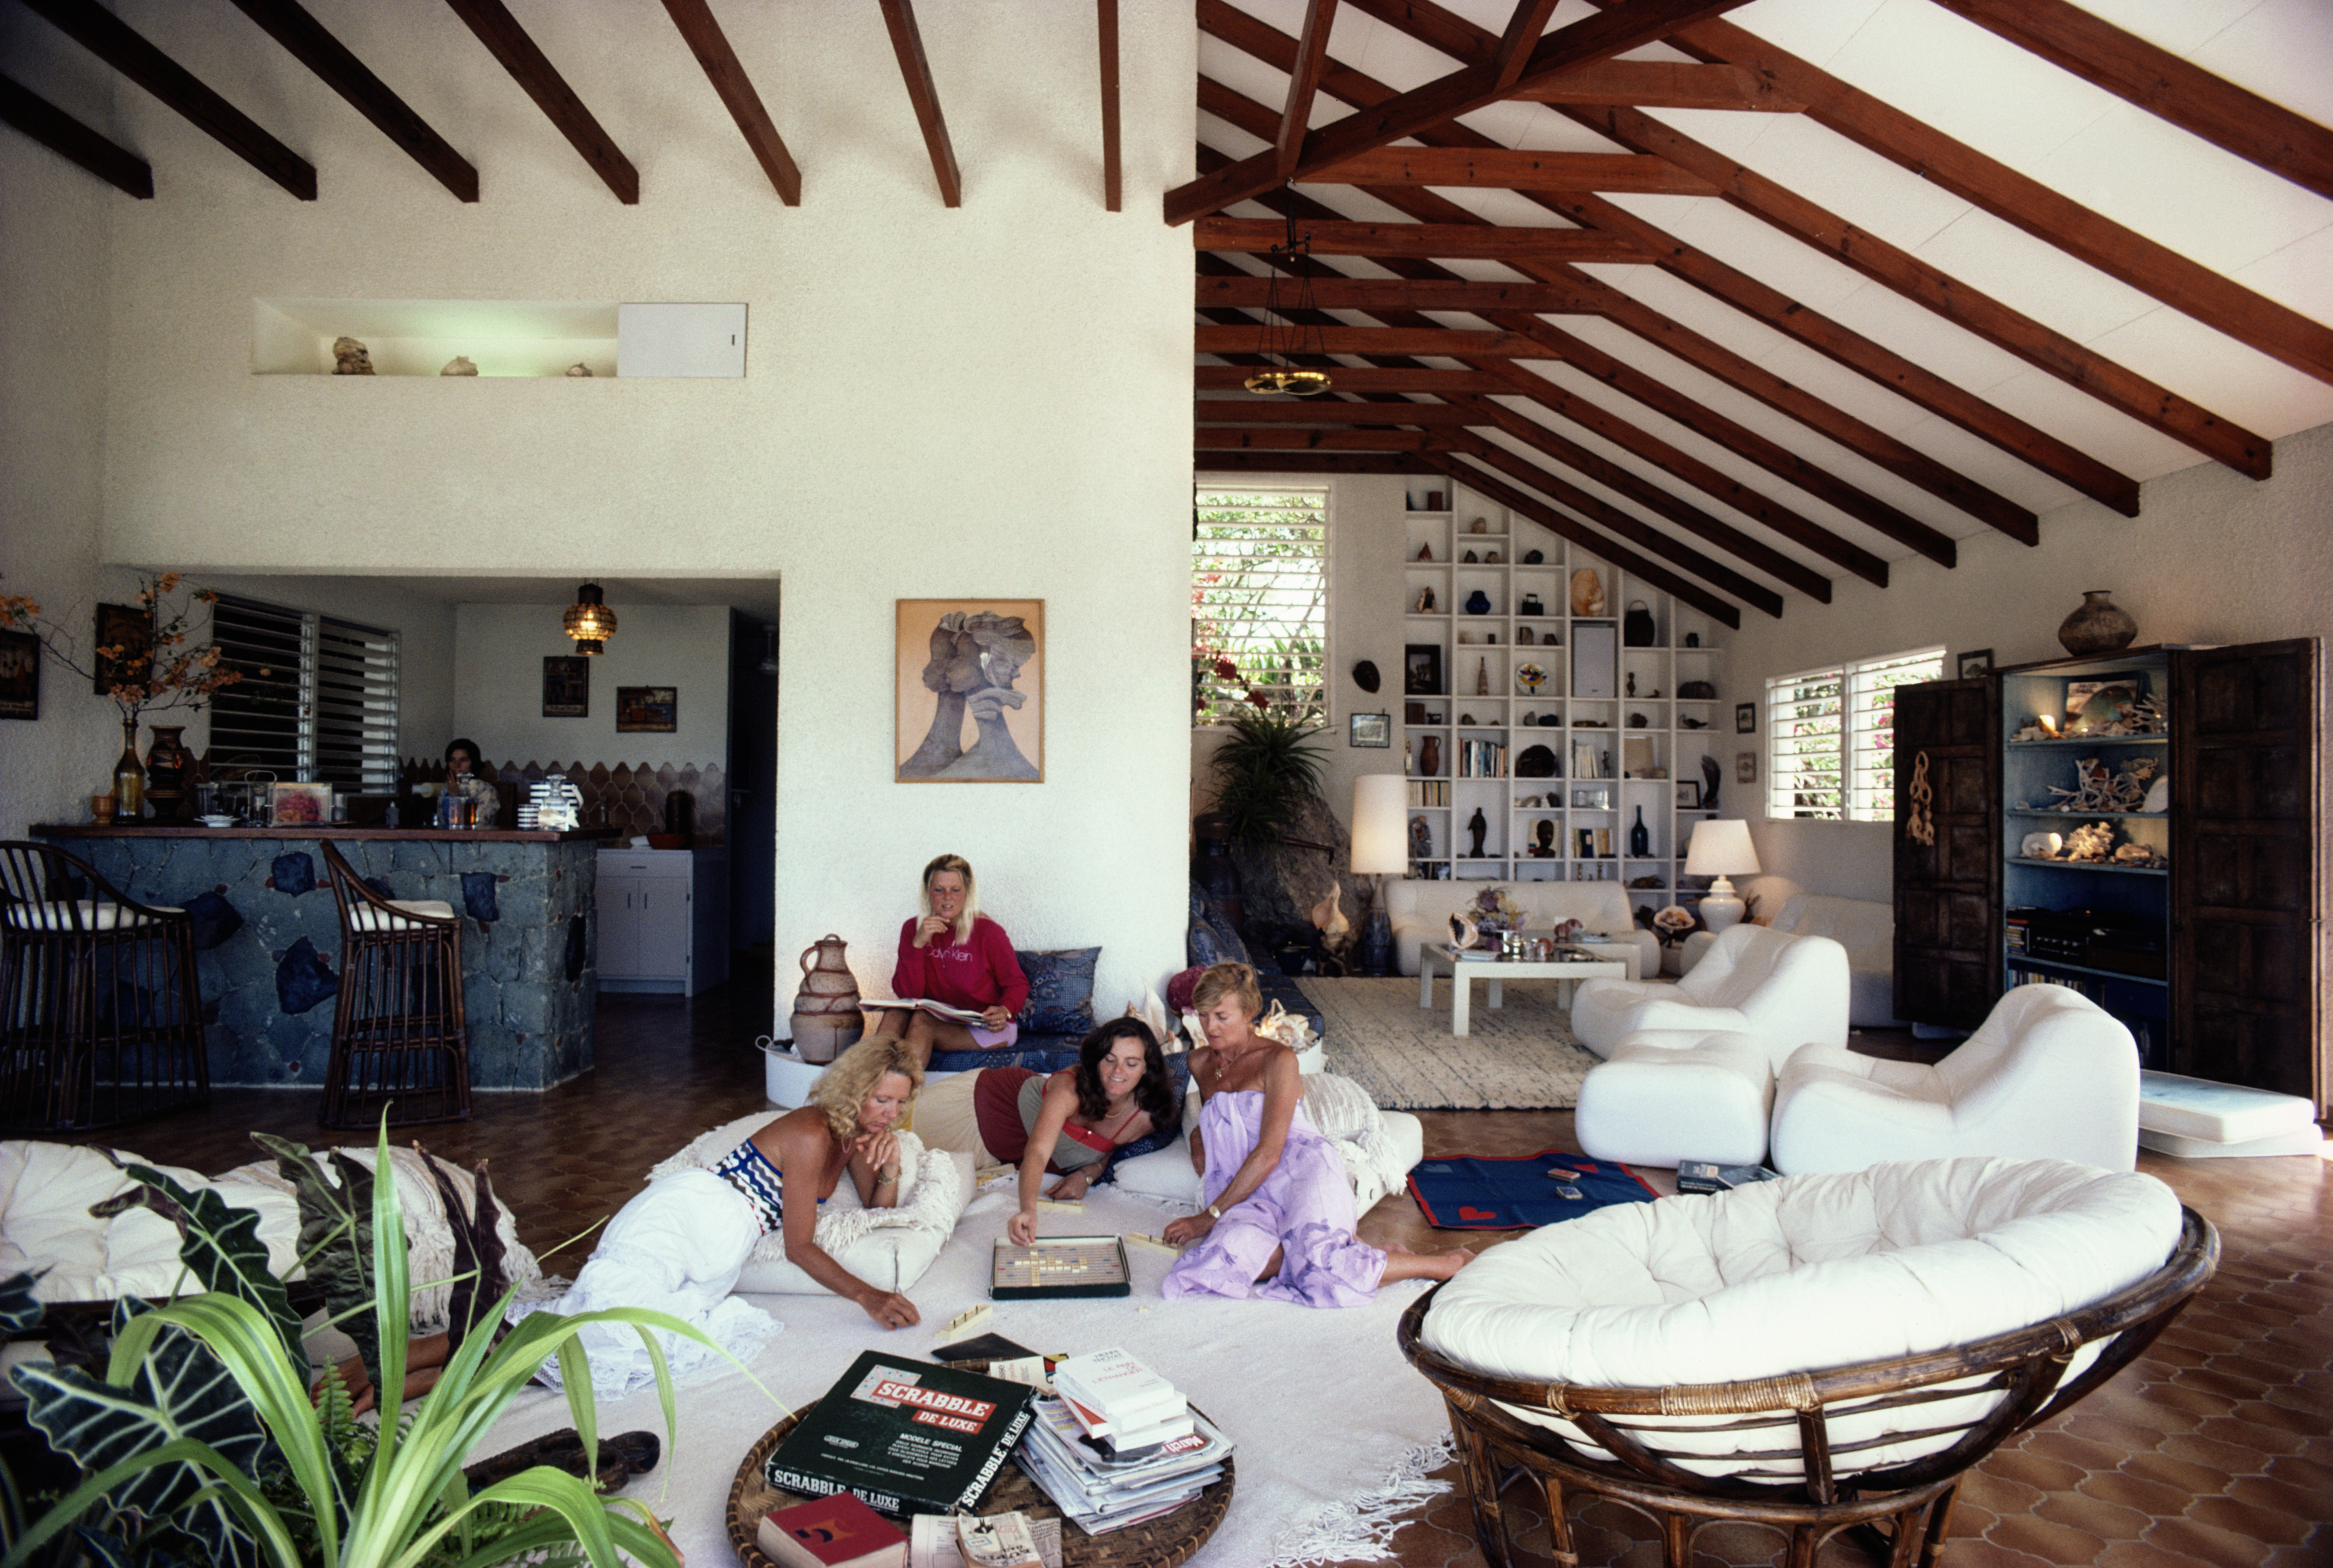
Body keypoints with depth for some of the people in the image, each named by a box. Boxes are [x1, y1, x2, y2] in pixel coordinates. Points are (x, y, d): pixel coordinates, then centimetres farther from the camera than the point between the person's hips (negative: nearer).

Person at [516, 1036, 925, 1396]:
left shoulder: (858, 1133, 9)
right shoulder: (811, 1134, -17)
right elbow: (799, 1247, -13)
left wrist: (889, 1172, -6)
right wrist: (866, 1295, -21)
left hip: (719, 1258, 8)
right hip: (689, 1214, -8)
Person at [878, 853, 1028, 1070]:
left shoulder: (988, 932, -10)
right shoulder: (913, 929, 1)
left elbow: (1017, 984, -3)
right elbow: (907, 994, -8)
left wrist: (1005, 1011, -25)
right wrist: (918, 944, -20)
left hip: (987, 1028, -4)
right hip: (938, 1020, 4)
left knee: (922, 1020, -29)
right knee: (896, 1015, -25)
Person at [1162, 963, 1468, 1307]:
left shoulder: (1278, 1060, 2)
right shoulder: (1199, 1063, 22)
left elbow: (1268, 1153, -8)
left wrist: (1210, 1215, -10)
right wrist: (1200, 1137, 20)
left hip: (1301, 1167, -4)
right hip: (1251, 1194, 4)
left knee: (1323, 1269, -35)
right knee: (1230, 1255, -35)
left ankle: (1450, 1264, -11)